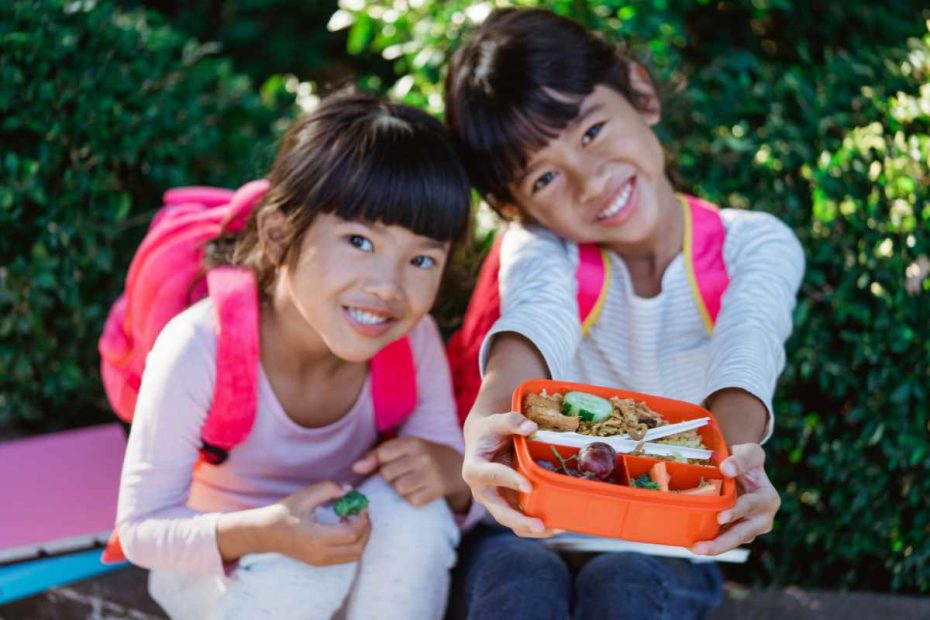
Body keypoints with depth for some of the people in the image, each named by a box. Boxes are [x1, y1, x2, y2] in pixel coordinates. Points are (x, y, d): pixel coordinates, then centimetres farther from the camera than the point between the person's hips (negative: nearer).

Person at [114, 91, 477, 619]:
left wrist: (454, 475, -32)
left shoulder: (415, 342, -19)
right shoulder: (199, 349, -30)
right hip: (212, 566, -3)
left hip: (337, 541, 4)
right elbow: (140, 528, -23)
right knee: (302, 572, -34)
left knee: (414, 512, -27)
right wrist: (265, 533, -41)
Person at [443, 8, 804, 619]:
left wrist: (736, 456, -51)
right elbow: (540, 314, -31)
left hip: (670, 545, 0)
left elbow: (745, 350, -28)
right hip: (535, 529, 0)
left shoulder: (756, 247, -5)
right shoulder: (540, 246, -6)